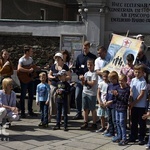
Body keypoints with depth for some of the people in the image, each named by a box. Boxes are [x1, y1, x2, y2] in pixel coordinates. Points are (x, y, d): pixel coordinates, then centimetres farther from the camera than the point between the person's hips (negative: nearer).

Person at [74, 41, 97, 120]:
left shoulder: (93, 57, 1)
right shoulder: (79, 57, 13)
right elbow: (76, 68, 15)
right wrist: (79, 75, -3)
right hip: (80, 79, 4)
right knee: (77, 97, 2)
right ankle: (79, 114, 13)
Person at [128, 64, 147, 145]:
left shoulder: (143, 82, -13)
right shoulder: (133, 80, 6)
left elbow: (142, 94, -15)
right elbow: (131, 92, 8)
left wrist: (134, 103, -14)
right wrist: (130, 102, -5)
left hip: (141, 105, -6)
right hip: (133, 105, 6)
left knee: (141, 123, 3)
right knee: (133, 122, 15)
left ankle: (141, 138, 11)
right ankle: (133, 136, 25)